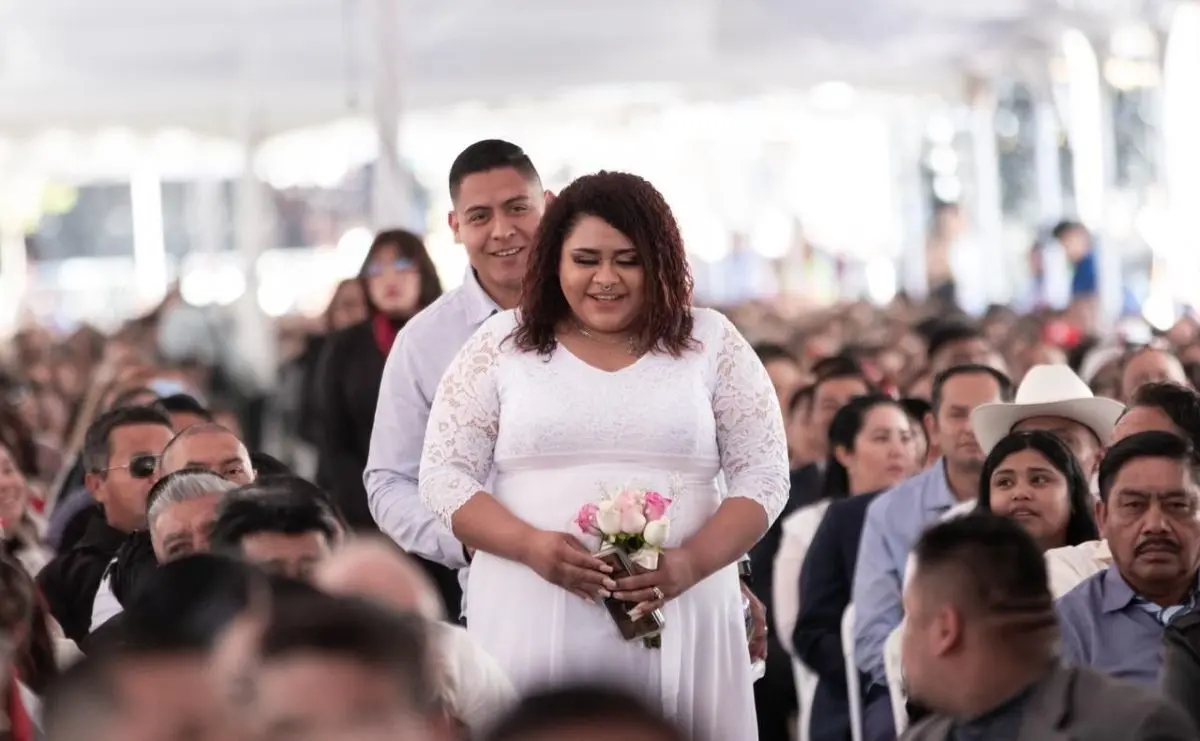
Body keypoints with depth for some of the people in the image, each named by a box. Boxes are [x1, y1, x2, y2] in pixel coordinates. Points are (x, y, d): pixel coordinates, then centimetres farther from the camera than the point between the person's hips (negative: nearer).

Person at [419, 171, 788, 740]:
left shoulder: (710, 343, 7)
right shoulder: (501, 344, 7)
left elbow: (763, 474, 5)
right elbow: (445, 475, 4)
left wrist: (692, 563, -13)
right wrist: (533, 547, -14)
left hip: (679, 614, 0)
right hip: (532, 619, 0)